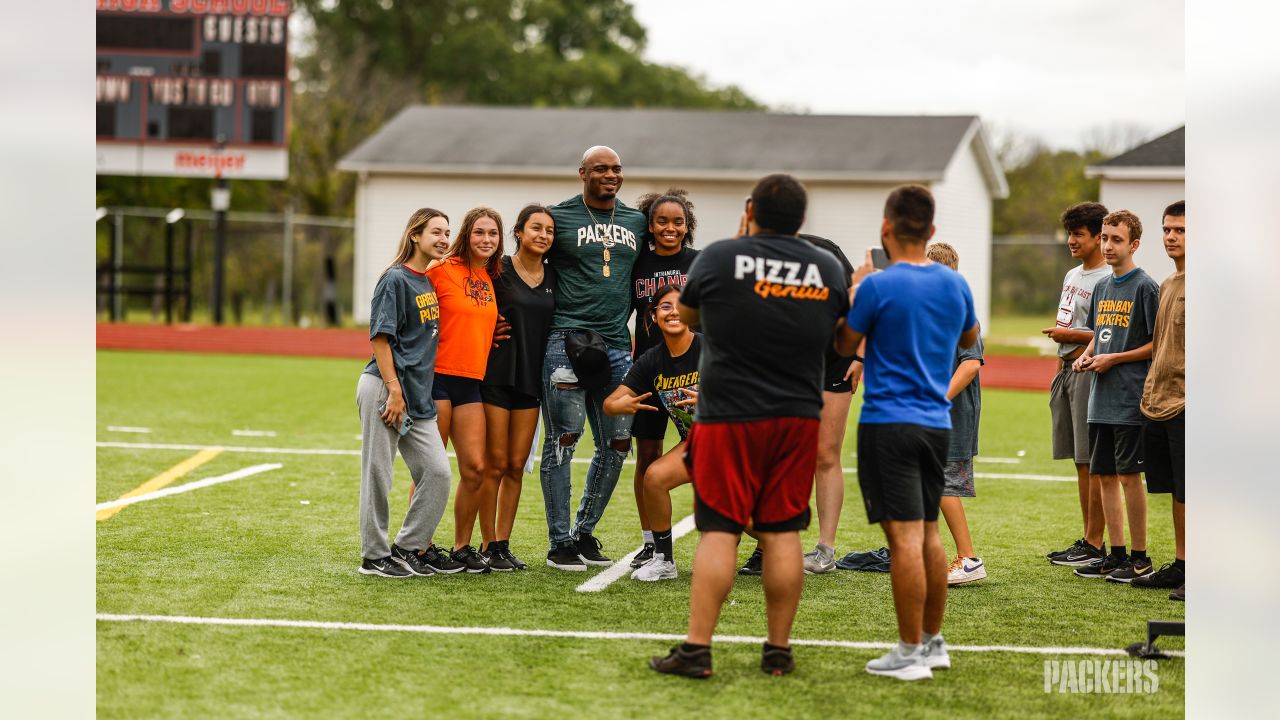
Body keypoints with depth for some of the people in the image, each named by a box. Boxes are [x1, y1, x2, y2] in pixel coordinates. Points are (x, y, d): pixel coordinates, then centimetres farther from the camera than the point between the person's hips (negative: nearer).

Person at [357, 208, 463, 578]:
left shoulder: (429, 283, 14)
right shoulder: (396, 279, -9)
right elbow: (380, 337, -12)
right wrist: (394, 391, -16)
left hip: (418, 395, 8)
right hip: (383, 388, -8)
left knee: (437, 471, 3)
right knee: (378, 474, -1)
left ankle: (411, 547, 15)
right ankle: (375, 556, 8)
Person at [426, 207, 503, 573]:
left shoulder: (492, 279, 12)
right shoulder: (442, 270, -7)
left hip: (471, 382, 6)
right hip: (437, 378, -6)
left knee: (475, 467, 1)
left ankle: (462, 546, 15)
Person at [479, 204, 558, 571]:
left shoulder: (553, 276, 9)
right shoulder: (498, 270, -6)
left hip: (531, 377, 5)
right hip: (497, 376, -5)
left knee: (517, 466, 6)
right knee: (496, 464, -2)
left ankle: (503, 544, 13)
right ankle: (488, 546, 6)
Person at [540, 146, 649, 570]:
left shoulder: (636, 222, 15)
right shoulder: (558, 217, 1)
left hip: (616, 345, 5)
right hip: (567, 341, -5)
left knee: (617, 446, 7)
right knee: (563, 441, -5)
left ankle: (584, 532, 21)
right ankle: (560, 542, 3)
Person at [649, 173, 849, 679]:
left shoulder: (719, 258, -6)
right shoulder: (828, 268, 4)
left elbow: (685, 315, 12)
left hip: (729, 415, -3)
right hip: (799, 416, 3)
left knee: (718, 531, -3)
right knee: (782, 533, 7)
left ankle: (696, 650, -6)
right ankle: (779, 651, 10)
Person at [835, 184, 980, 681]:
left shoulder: (878, 286, -12)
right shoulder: (954, 283, 6)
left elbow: (844, 345, 1)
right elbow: (969, 338, 25)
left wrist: (855, 288, 15)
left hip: (889, 422, -6)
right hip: (936, 422, 6)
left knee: (905, 537, -7)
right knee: (929, 534, 15)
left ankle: (910, 653, -5)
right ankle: (934, 642, 22)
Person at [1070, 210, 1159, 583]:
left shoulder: (1145, 287, -8)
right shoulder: (1101, 287, 15)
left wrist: (1113, 359, -13)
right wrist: (1085, 356, 6)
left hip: (1131, 398, -7)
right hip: (1101, 398, 7)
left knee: (1129, 475, -5)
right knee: (1105, 476, 9)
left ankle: (1140, 558, 3)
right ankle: (1116, 554, 17)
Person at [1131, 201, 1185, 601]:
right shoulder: (1166, 286, 17)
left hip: (1186, 406, -8)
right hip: (1158, 402, 8)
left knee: (1191, 492, -6)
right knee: (1175, 492, 13)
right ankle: (1179, 566, 19)